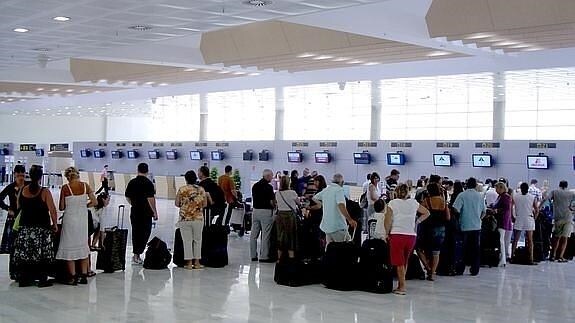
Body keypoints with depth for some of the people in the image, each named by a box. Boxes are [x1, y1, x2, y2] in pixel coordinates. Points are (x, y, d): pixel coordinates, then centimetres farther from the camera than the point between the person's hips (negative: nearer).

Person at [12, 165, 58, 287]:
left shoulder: (22, 190, 3)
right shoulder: (45, 192, -9)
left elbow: (18, 207, 15)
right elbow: (52, 210, -11)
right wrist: (55, 224, -1)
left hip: (25, 227, 4)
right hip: (42, 228, -4)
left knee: (24, 253, 7)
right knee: (42, 254, 0)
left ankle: (23, 279, 12)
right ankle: (42, 279, 0)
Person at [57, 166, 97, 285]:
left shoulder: (65, 188, -11)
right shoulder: (85, 186, -4)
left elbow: (61, 207, -6)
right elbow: (94, 202, -3)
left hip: (70, 219, -3)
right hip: (83, 219, 3)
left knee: (69, 248, 6)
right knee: (83, 246, 14)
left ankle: (73, 277, 6)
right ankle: (84, 276, 16)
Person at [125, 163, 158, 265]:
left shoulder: (132, 182, 5)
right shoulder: (148, 183, -12)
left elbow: (127, 197, 11)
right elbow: (150, 199, -16)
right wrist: (155, 212, -9)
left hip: (134, 211, 5)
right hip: (146, 212, -5)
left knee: (135, 232, 13)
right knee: (145, 233, 1)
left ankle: (136, 254, 18)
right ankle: (137, 254, -6)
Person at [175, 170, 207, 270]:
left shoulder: (182, 190, -5)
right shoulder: (201, 190, 0)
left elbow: (177, 204, -1)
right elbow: (205, 204, 4)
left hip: (185, 218, -1)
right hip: (198, 218, 2)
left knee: (187, 240, 4)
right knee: (197, 240, 11)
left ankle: (189, 263, 4)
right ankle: (197, 262, 13)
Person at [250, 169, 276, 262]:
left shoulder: (255, 186, 8)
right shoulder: (268, 187, -13)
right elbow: (272, 202, -12)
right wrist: (274, 206, 7)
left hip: (255, 210, 7)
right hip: (265, 212, -7)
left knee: (254, 234, 10)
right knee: (265, 235, -1)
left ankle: (253, 255, 15)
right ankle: (264, 256, 1)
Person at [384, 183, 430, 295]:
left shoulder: (392, 203, -2)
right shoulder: (414, 203, 9)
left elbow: (388, 221, -8)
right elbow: (426, 213, 20)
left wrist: (387, 233, 3)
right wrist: (417, 222, 19)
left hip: (397, 235, -4)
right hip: (411, 235, 4)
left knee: (399, 262, 1)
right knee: (405, 261, 16)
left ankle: (402, 286, -5)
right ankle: (400, 285, 19)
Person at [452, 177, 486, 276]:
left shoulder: (462, 195, -7)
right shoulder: (480, 196, 4)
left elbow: (456, 209, -16)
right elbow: (484, 212, 9)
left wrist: (460, 216, 2)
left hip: (464, 226, -3)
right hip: (477, 226, 3)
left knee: (463, 248, 5)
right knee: (475, 249, 8)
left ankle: (460, 269, 8)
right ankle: (474, 270, 10)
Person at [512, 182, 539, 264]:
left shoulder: (515, 197, -1)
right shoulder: (533, 197, -2)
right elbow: (536, 210, -4)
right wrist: (534, 218, 8)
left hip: (518, 220, 1)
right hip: (529, 220, -1)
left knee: (515, 240, 7)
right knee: (530, 241, 4)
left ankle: (512, 257, 6)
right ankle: (530, 259, 2)